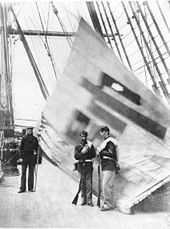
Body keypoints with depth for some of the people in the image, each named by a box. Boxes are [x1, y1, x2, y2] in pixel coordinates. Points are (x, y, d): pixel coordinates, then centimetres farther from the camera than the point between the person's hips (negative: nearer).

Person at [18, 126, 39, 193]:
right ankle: (22, 188, 2)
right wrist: (21, 157, -7)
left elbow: (37, 148, 12)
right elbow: (21, 148, 0)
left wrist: (36, 153, 0)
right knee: (23, 173, -1)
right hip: (25, 157, -2)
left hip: (32, 158, 2)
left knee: (31, 173, 6)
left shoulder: (35, 139, 8)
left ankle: (31, 188, 13)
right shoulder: (24, 138, 2)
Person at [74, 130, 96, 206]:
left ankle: (89, 200, -2)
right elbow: (76, 156, -3)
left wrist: (89, 148, -12)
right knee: (82, 183, 3)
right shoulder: (77, 146, 8)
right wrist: (83, 152, -16)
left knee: (89, 183, -5)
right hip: (81, 166, 1)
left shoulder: (90, 145, 7)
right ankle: (84, 200, 12)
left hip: (88, 166, -1)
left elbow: (94, 155, 1)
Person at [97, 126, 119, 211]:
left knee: (106, 185, -13)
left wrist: (101, 151, -16)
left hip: (110, 167, -10)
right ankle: (107, 203, 16)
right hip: (105, 167, 10)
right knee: (104, 186, 10)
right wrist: (99, 153, 10)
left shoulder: (110, 141, -10)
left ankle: (108, 204, -8)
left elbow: (111, 154, -20)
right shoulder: (105, 142, 20)